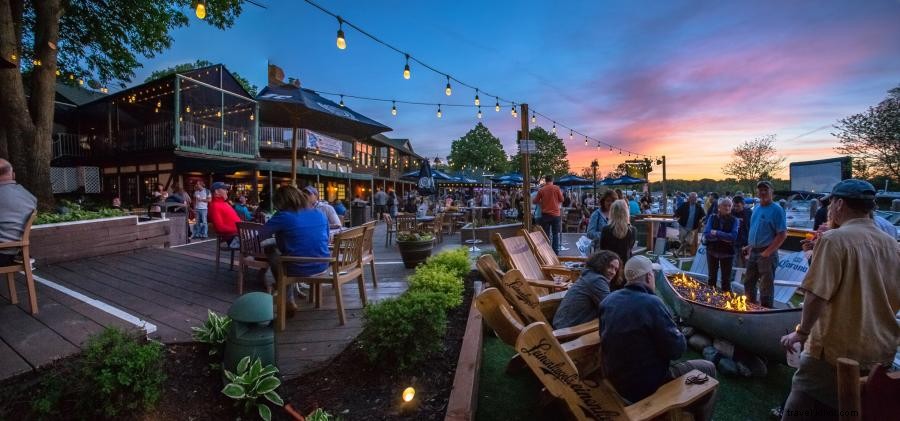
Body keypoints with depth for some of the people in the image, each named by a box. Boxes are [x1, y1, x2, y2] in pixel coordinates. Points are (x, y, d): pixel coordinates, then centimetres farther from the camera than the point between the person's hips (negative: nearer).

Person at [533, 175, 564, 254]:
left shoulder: (541, 190, -2)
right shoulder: (557, 188, -3)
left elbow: (535, 201, 4)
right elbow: (561, 200, 4)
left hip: (545, 215, 0)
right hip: (555, 214, 0)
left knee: (546, 234, 6)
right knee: (555, 234, 9)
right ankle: (555, 252, 10)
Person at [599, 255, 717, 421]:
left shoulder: (608, 300, -4)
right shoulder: (651, 303, -24)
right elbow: (676, 350, -18)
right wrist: (677, 333, 5)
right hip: (646, 386, -7)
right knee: (708, 369, 16)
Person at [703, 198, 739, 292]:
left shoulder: (734, 220, -6)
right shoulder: (712, 217, -2)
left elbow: (733, 237, -19)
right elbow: (706, 234, -12)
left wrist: (717, 233, -18)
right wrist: (724, 237, -19)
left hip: (727, 253, -1)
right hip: (712, 251, 2)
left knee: (726, 279, 10)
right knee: (712, 277, 15)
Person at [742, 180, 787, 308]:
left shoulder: (776, 209, -9)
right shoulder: (756, 209, 12)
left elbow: (782, 234, -15)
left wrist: (767, 252, -17)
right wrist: (749, 246, 12)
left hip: (767, 254, -7)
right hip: (753, 252, 7)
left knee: (766, 287, 1)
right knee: (748, 283, 16)